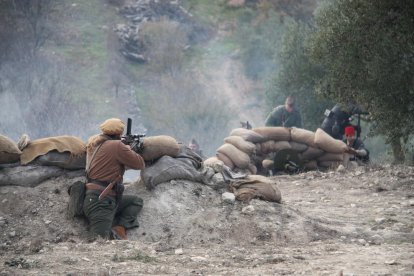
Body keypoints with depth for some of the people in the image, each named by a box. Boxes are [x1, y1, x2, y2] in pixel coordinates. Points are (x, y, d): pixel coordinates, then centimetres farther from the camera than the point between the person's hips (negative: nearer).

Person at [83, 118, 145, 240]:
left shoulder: (94, 143, 13)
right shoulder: (117, 145, -10)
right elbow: (140, 164, -1)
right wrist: (128, 149, 16)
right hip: (100, 201, -9)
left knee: (136, 201, 19)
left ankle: (119, 228, -1)